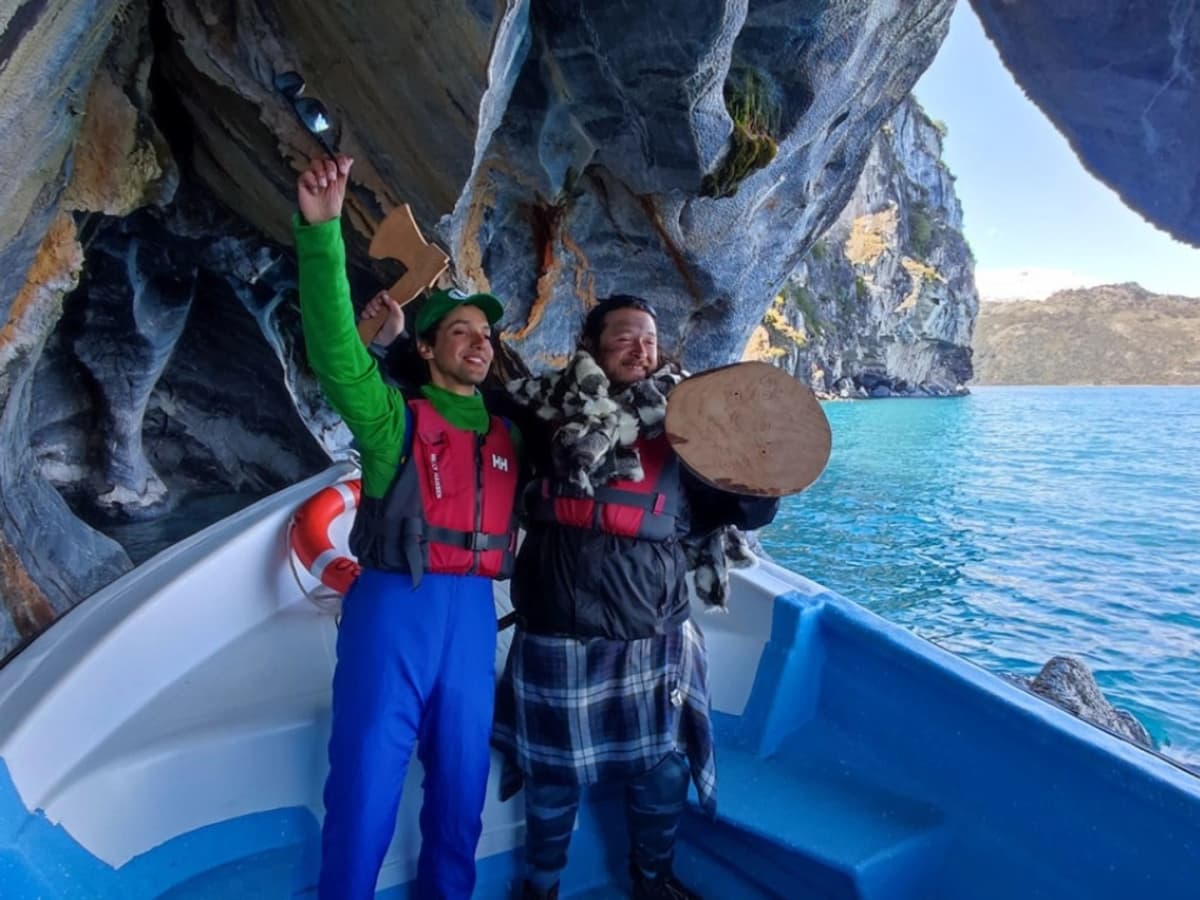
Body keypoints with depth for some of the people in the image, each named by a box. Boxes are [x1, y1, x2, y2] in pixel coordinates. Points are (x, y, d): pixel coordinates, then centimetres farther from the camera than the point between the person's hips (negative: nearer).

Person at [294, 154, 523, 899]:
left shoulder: (510, 439, 12)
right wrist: (321, 230, -29)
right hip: (394, 610, -4)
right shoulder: (394, 417, -1)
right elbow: (335, 345, -18)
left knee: (461, 786, 15)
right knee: (366, 787, 3)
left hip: (474, 617, 5)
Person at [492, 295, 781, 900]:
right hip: (561, 635, -1)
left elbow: (746, 511, 2)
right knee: (554, 776, 15)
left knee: (663, 770, 18)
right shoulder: (547, 413, -1)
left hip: (655, 636, 2)